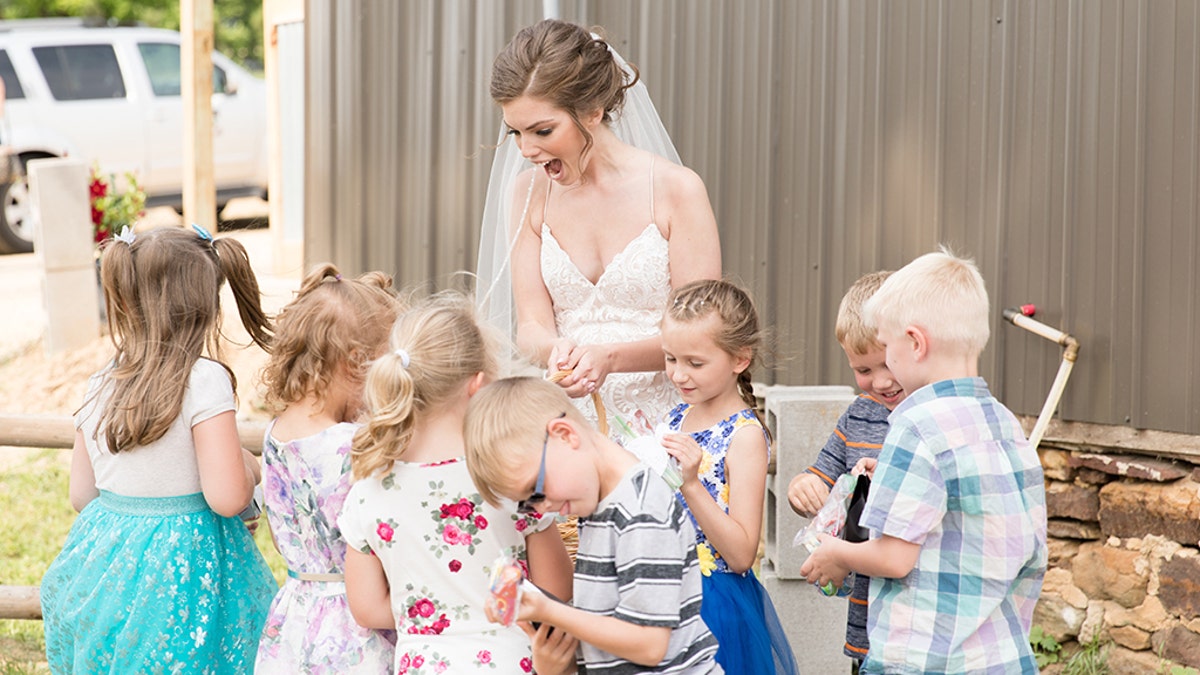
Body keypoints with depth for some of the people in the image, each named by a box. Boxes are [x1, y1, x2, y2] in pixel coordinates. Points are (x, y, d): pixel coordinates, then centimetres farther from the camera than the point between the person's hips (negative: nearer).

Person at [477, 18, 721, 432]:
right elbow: (531, 325, 6)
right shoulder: (528, 193, 8)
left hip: (657, 419, -3)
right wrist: (554, 350, -17)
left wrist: (611, 357, -20)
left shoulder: (676, 189, -3)